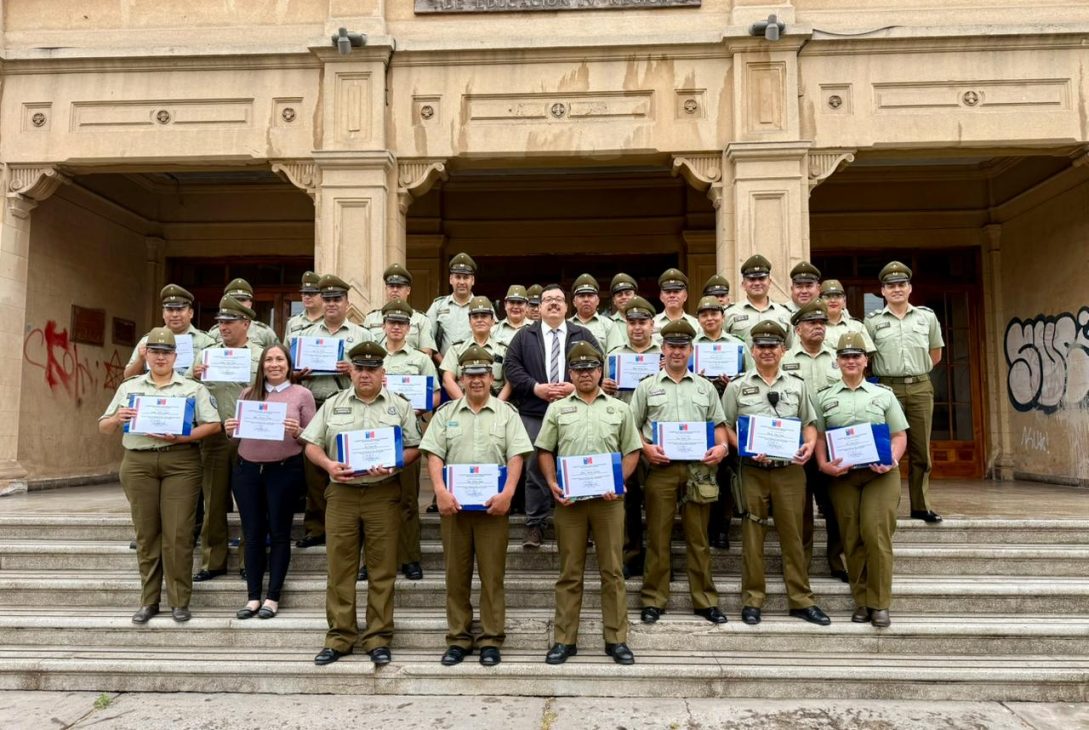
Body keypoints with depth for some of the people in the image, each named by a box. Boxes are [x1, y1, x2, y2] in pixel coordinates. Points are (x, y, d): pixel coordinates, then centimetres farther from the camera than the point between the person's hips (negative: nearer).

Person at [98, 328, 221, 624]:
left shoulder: (193, 388, 7)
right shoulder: (129, 387, 14)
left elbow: (214, 424, -2)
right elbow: (103, 427, 15)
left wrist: (180, 438, -16)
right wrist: (117, 418, -8)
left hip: (180, 462, -2)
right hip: (138, 463, 3)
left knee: (178, 533, -3)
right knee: (146, 533, 7)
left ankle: (180, 601, 7)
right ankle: (148, 600, 18)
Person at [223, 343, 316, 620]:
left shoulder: (302, 394, 1)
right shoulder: (247, 394, 10)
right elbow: (237, 436, 14)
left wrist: (297, 433, -20)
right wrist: (230, 430, -8)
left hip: (284, 471, -3)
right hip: (247, 470, 3)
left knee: (279, 533, 5)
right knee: (252, 533, 8)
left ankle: (273, 597, 13)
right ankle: (252, 596, 17)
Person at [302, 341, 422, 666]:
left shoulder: (400, 406, 6)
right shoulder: (332, 405, 11)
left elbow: (414, 448, 4)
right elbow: (312, 445, 9)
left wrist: (392, 465, -14)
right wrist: (328, 465, -11)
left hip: (383, 494, -1)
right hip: (341, 493, 2)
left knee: (382, 569, 2)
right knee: (339, 568, 5)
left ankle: (378, 638, 13)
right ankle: (339, 637, 16)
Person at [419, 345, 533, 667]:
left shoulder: (507, 413, 5)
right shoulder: (446, 413, 9)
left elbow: (516, 456, -2)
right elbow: (434, 455, 2)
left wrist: (507, 493, -15)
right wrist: (440, 490, -12)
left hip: (492, 504, -1)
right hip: (454, 504, 1)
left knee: (492, 574, 3)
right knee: (456, 573, 8)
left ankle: (491, 640, 14)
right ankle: (458, 638, 19)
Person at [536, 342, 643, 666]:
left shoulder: (620, 409, 9)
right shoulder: (557, 409, 10)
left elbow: (632, 451, 8)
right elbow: (544, 451, 9)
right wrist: (552, 483, -5)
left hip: (608, 499, 0)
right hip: (568, 500, 0)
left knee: (612, 571, 5)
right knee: (569, 572, 7)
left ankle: (616, 639, 16)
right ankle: (564, 639, 16)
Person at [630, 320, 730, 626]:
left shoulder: (705, 387, 15)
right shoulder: (647, 386, 8)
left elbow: (717, 425, 15)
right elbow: (632, 427, 7)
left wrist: (721, 447, -3)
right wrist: (646, 448, -9)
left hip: (698, 469, 2)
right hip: (660, 468, -1)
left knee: (698, 537, 7)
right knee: (658, 537, 3)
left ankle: (705, 600, 17)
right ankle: (654, 599, 13)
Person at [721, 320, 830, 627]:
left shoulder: (797, 385, 12)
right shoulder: (737, 386, 5)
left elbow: (809, 423, 15)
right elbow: (725, 426, 3)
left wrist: (810, 444, -5)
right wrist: (745, 448, -12)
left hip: (790, 469, 2)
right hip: (752, 470, -1)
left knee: (793, 534, 6)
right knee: (752, 536, 4)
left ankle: (801, 599, 16)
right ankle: (752, 600, 14)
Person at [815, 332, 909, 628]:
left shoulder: (883, 394, 11)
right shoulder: (824, 397, 12)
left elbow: (899, 436, 9)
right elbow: (819, 437, 8)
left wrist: (891, 460, -8)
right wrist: (823, 464, -8)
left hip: (880, 474, -1)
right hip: (842, 475, 1)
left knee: (875, 533, -10)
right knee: (852, 538, 2)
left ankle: (879, 603, 1)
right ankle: (861, 601, 14)